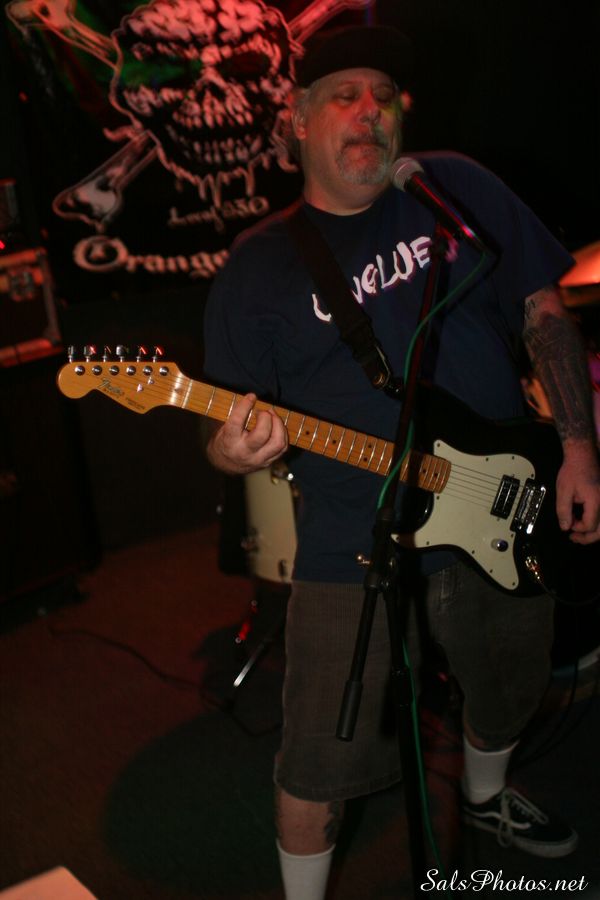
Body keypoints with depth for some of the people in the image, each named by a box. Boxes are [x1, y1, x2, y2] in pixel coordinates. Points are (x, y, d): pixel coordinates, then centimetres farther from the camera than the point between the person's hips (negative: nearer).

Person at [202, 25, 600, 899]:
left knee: (509, 694, 26)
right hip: (354, 556, -3)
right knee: (322, 764, 4)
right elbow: (231, 426, -3)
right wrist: (233, 451, -27)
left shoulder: (460, 188, 2)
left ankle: (487, 798, 60)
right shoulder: (257, 266, -4)